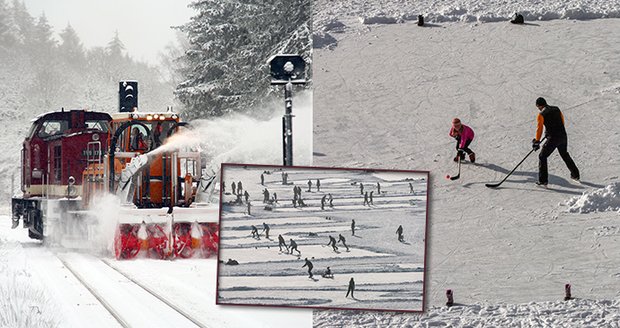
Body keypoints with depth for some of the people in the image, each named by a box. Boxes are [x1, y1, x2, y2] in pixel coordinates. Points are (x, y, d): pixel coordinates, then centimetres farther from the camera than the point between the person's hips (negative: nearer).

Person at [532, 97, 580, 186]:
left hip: (553, 139, -6)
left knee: (542, 156, 4)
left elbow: (539, 128, -13)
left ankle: (543, 180, -4)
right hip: (563, 137, 6)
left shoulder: (541, 114, -7)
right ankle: (575, 175, 37)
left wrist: (536, 141, -11)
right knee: (565, 155, 28)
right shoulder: (556, 109, 11)